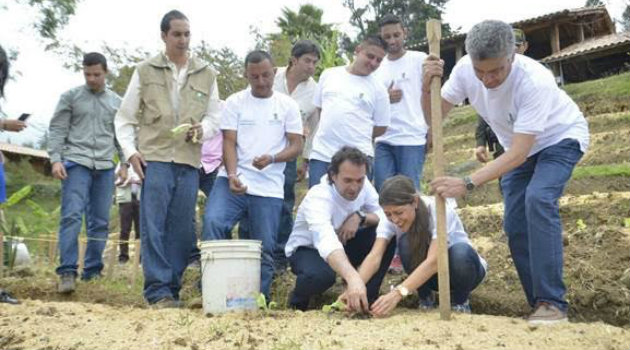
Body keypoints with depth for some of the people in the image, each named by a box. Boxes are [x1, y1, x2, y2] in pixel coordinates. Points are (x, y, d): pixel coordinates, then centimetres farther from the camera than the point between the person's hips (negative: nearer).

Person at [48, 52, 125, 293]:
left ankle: (92, 271, 13)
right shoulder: (71, 97, 7)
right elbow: (57, 130, 3)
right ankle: (67, 272, -10)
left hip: (105, 167, 3)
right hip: (76, 163, -3)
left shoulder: (116, 102, 15)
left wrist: (124, 163, 9)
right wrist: (55, 159, -8)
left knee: (100, 222, 4)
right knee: (72, 216, -12)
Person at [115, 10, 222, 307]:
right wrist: (130, 151, -4)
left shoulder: (206, 74, 13)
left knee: (182, 230, 4)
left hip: (189, 162, 2)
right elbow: (125, 117, 9)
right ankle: (158, 291, -1)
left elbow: (214, 117, 14)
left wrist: (202, 129, -8)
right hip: (153, 159, -2)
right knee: (153, 227, -6)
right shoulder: (145, 71, 8)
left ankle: (172, 288, 15)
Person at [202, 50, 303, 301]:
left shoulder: (288, 105, 9)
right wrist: (232, 176, -19)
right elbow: (229, 143, 0)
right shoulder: (235, 102, 7)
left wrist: (272, 159, -17)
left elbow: (296, 146, 4)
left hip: (270, 188, 1)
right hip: (233, 181, -1)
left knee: (265, 247, 1)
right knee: (213, 222, -23)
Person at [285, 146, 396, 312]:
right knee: (321, 275, -40)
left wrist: (360, 217, -32)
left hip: (343, 244, 6)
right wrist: (353, 278, -69)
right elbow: (327, 243, -53)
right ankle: (298, 301, -4)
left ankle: (367, 297, -5)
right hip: (308, 249, -5)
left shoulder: (363, 184, -15)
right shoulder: (318, 198, -35)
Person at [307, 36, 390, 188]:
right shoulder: (328, 74, 10)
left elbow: (381, 127, 7)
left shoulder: (378, 89, 4)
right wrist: (330, 133, 11)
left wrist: (357, 137, 8)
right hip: (321, 154, 2)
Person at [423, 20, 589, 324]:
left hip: (560, 138, -6)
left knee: (538, 199, -30)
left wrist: (467, 183, -49)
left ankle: (552, 303, -23)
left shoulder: (535, 81, -38)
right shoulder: (465, 70, -22)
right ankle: (540, 305, 10)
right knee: (515, 224, -2)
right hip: (519, 147, 6)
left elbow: (519, 154, -39)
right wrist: (427, 86, -35)